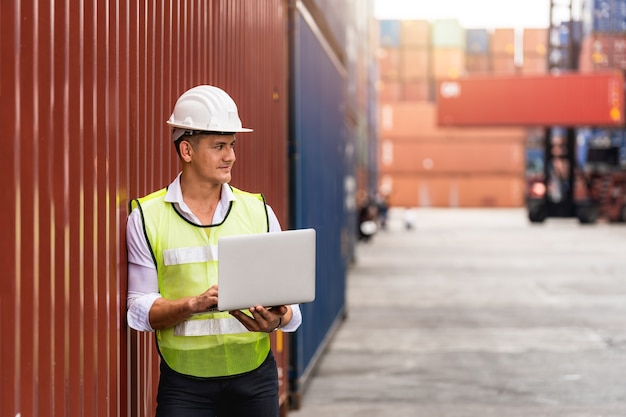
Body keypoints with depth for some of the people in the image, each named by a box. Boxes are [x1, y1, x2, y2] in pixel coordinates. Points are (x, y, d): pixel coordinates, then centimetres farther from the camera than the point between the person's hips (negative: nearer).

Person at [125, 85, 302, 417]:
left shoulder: (258, 211, 7)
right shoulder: (147, 217, 0)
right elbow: (140, 310, -3)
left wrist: (277, 319, -17)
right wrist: (195, 304, -20)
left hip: (253, 378, 2)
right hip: (184, 386, -2)